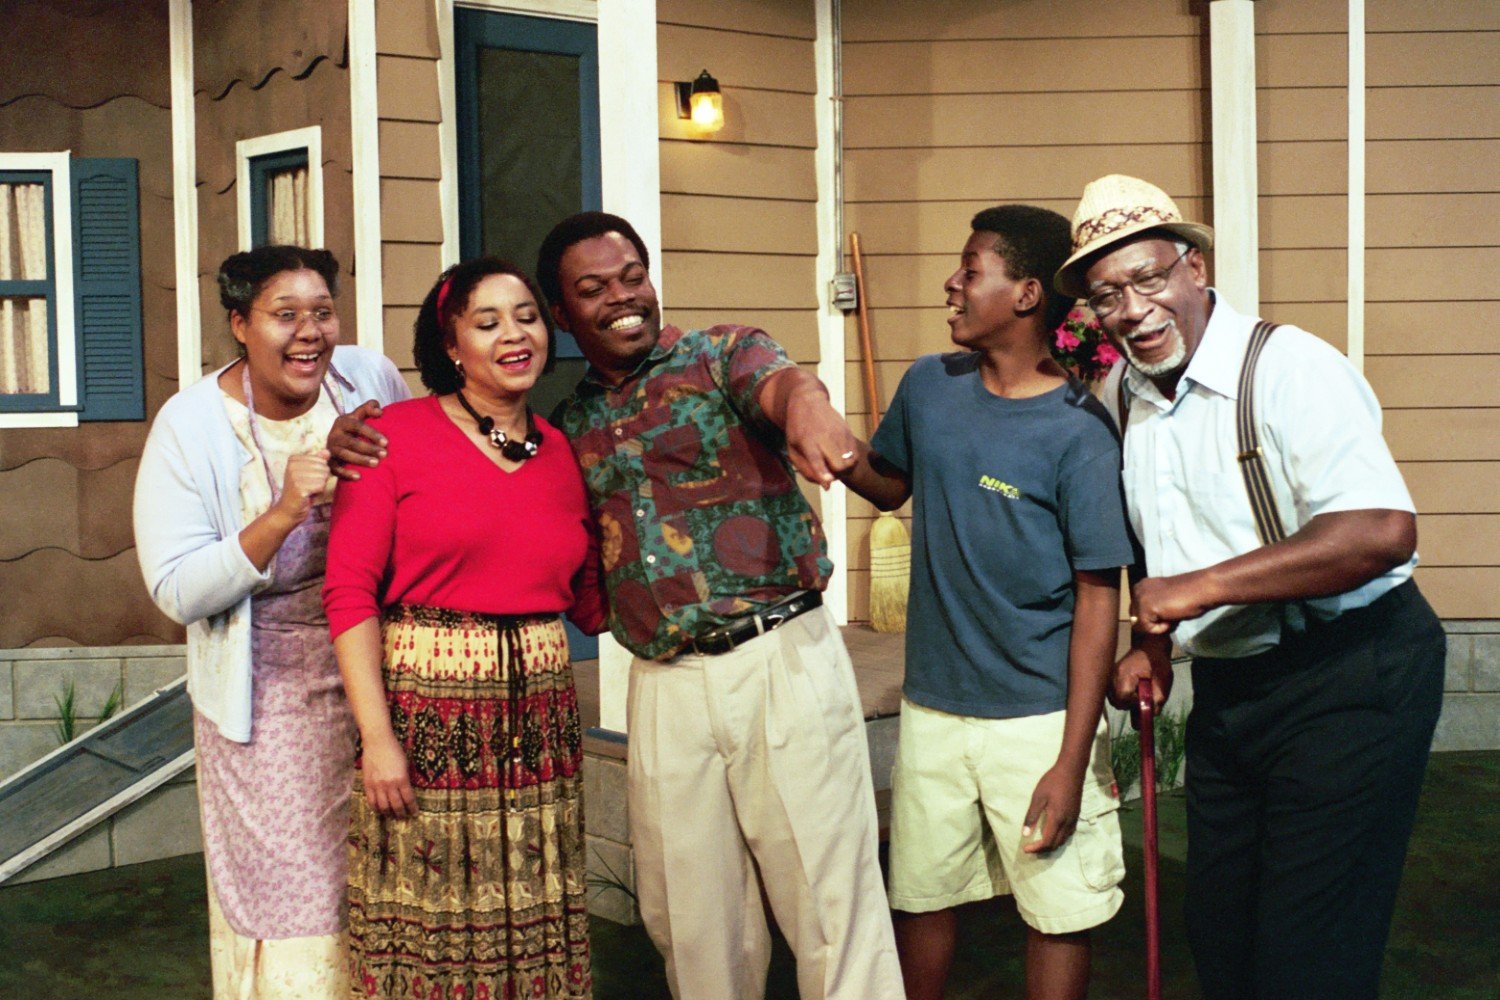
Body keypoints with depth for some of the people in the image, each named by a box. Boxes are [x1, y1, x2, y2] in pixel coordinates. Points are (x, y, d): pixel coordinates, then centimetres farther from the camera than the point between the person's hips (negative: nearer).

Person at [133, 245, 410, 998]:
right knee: (284, 893, 5)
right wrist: (282, 515, -28)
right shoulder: (191, 425, -12)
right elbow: (176, 591, -17)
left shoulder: (372, 380, -5)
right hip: (267, 700, -2)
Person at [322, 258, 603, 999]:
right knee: (425, 934, 3)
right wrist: (377, 735, -14)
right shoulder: (396, 434, -3)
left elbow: (590, 603, 15)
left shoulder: (560, 453, 11)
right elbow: (349, 590, -8)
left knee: (535, 932, 10)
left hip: (540, 715, 4)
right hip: (426, 712, -4)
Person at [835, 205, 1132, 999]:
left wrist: (1071, 762, -16)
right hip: (932, 708, 5)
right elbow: (888, 485, 19)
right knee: (920, 898, 17)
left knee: (1058, 915, 8)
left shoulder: (1077, 431, -15)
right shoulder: (928, 387, 1)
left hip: (1040, 720, -4)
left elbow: (1097, 599, -14)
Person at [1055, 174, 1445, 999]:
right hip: (1225, 690, 8)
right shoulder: (1119, 395, 5)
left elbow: (1382, 531, -32)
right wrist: (1151, 642, 8)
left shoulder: (1288, 367, -19)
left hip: (1347, 679, -7)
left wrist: (1200, 589, -30)